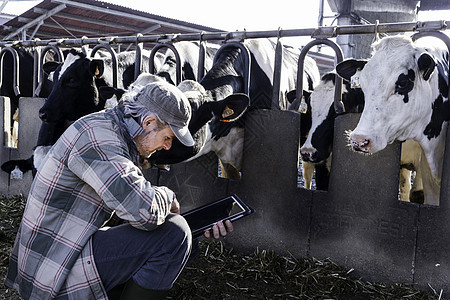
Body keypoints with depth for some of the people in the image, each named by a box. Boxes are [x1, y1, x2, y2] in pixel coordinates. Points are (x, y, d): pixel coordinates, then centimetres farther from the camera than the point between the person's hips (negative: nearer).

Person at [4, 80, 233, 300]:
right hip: (57, 273, -10)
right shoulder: (98, 135, -22)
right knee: (173, 235, -20)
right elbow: (144, 211, -34)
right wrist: (168, 197, -9)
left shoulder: (120, 136, 10)